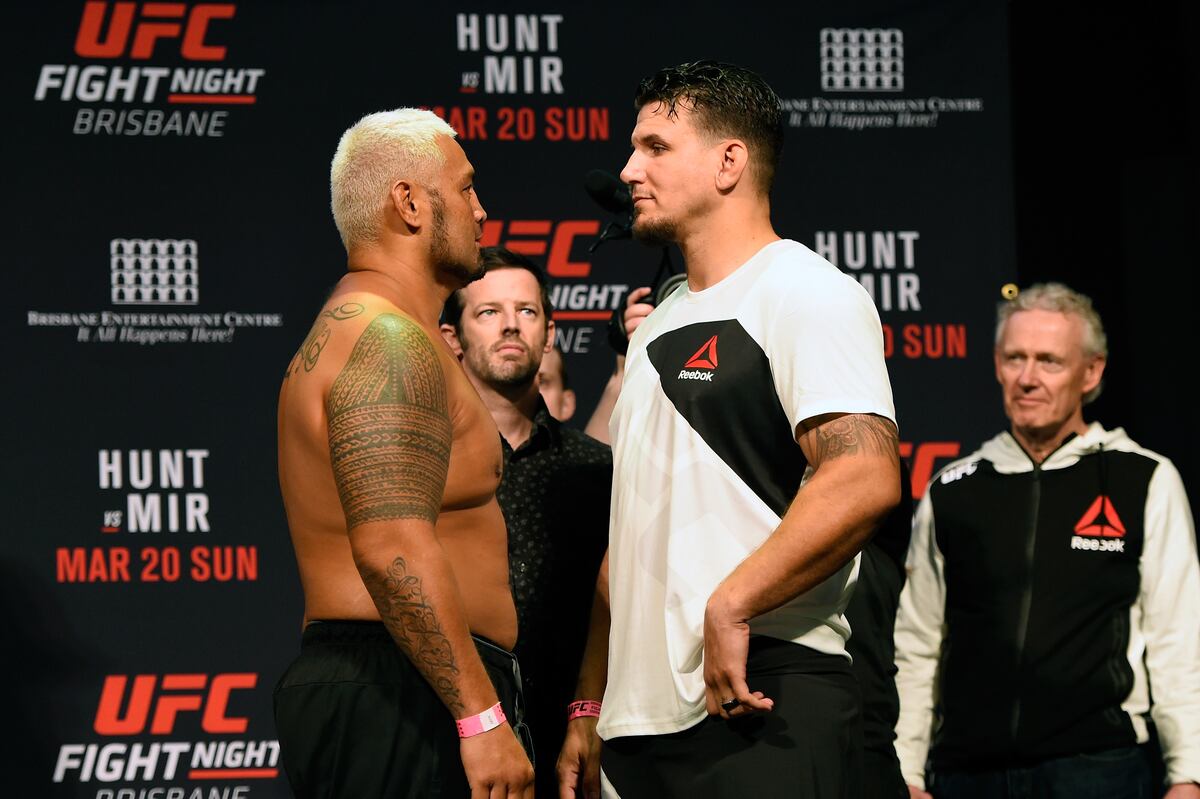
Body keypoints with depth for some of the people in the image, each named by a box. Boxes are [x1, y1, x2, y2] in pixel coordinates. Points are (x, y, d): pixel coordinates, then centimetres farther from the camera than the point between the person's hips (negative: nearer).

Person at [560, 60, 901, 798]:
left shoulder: (804, 291, -6)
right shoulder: (660, 326, 21)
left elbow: (865, 481, -21)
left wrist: (729, 606, -22)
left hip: (760, 706, -8)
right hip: (644, 721, 8)